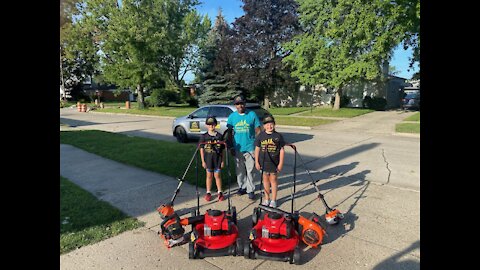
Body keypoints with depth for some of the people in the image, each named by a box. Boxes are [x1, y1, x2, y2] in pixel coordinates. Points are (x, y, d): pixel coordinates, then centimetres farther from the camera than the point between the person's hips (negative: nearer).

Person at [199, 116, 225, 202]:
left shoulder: (219, 136, -2)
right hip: (208, 159, 0)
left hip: (217, 159, 0)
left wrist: (222, 160, 1)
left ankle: (220, 192, 20)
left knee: (217, 175, 7)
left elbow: (222, 150, 2)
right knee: (209, 176, 11)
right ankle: (208, 193, 22)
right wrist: (203, 161, -4)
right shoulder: (204, 137, -3)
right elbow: (201, 149, -1)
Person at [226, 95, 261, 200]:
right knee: (240, 170, 13)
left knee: (250, 170, 2)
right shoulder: (232, 116, 3)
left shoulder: (252, 114, -3)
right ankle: (242, 187, 29)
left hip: (250, 148, -2)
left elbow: (257, 131, -1)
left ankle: (251, 190, 13)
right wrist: (231, 146, 4)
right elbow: (229, 132, 8)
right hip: (237, 148, 3)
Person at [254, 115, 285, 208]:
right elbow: (257, 149, 3)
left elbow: (282, 150, -2)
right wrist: (256, 162, 0)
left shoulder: (278, 136, -5)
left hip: (274, 163, -2)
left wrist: (281, 163, -5)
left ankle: (273, 200, 21)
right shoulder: (261, 136, -2)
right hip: (263, 162, 2)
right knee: (265, 179, 13)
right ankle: (267, 198, 29)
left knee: (273, 180, 8)